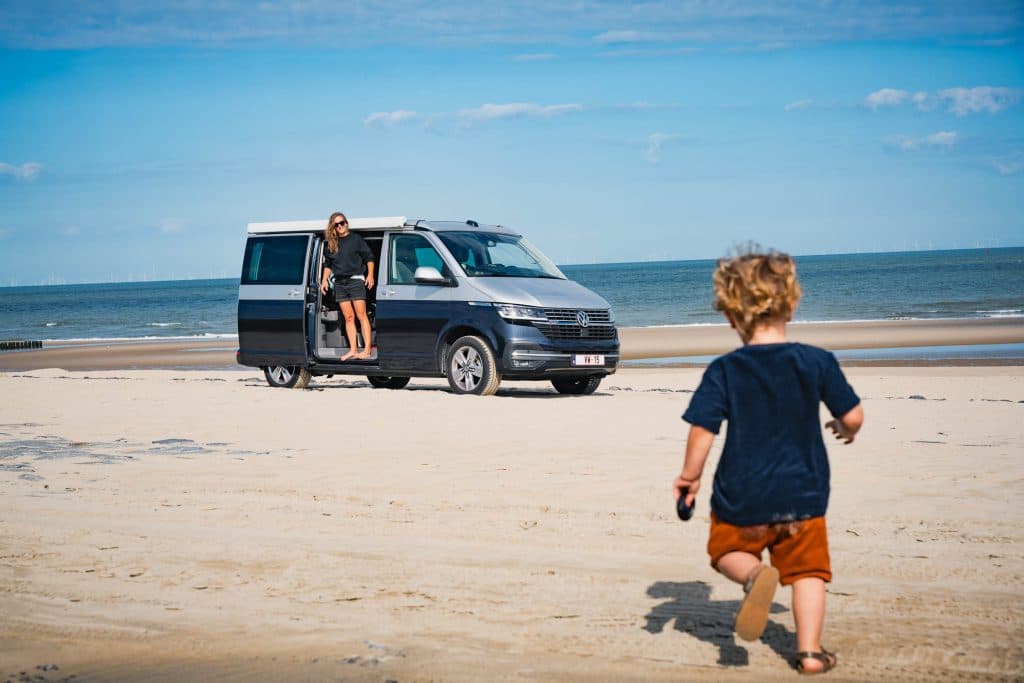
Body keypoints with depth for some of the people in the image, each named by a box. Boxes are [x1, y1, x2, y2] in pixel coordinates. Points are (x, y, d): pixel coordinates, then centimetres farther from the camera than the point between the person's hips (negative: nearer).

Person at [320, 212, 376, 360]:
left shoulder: (356, 239, 2)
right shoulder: (331, 243, 13)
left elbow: (369, 257, 3)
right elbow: (327, 264, 21)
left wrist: (370, 275, -7)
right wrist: (324, 280, 10)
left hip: (355, 280, -4)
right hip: (339, 283, 4)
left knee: (361, 315, -9)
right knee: (348, 317, 3)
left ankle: (367, 349, -12)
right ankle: (353, 350, 3)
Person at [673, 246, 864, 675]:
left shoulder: (723, 371, -10)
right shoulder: (817, 362, -6)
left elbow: (702, 430, -13)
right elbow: (853, 416, -2)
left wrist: (689, 475, 1)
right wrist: (846, 430, 22)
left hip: (742, 498, -1)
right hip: (803, 495, 1)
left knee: (726, 552, 21)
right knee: (806, 568, 14)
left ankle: (754, 574, -11)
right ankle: (809, 650, 3)